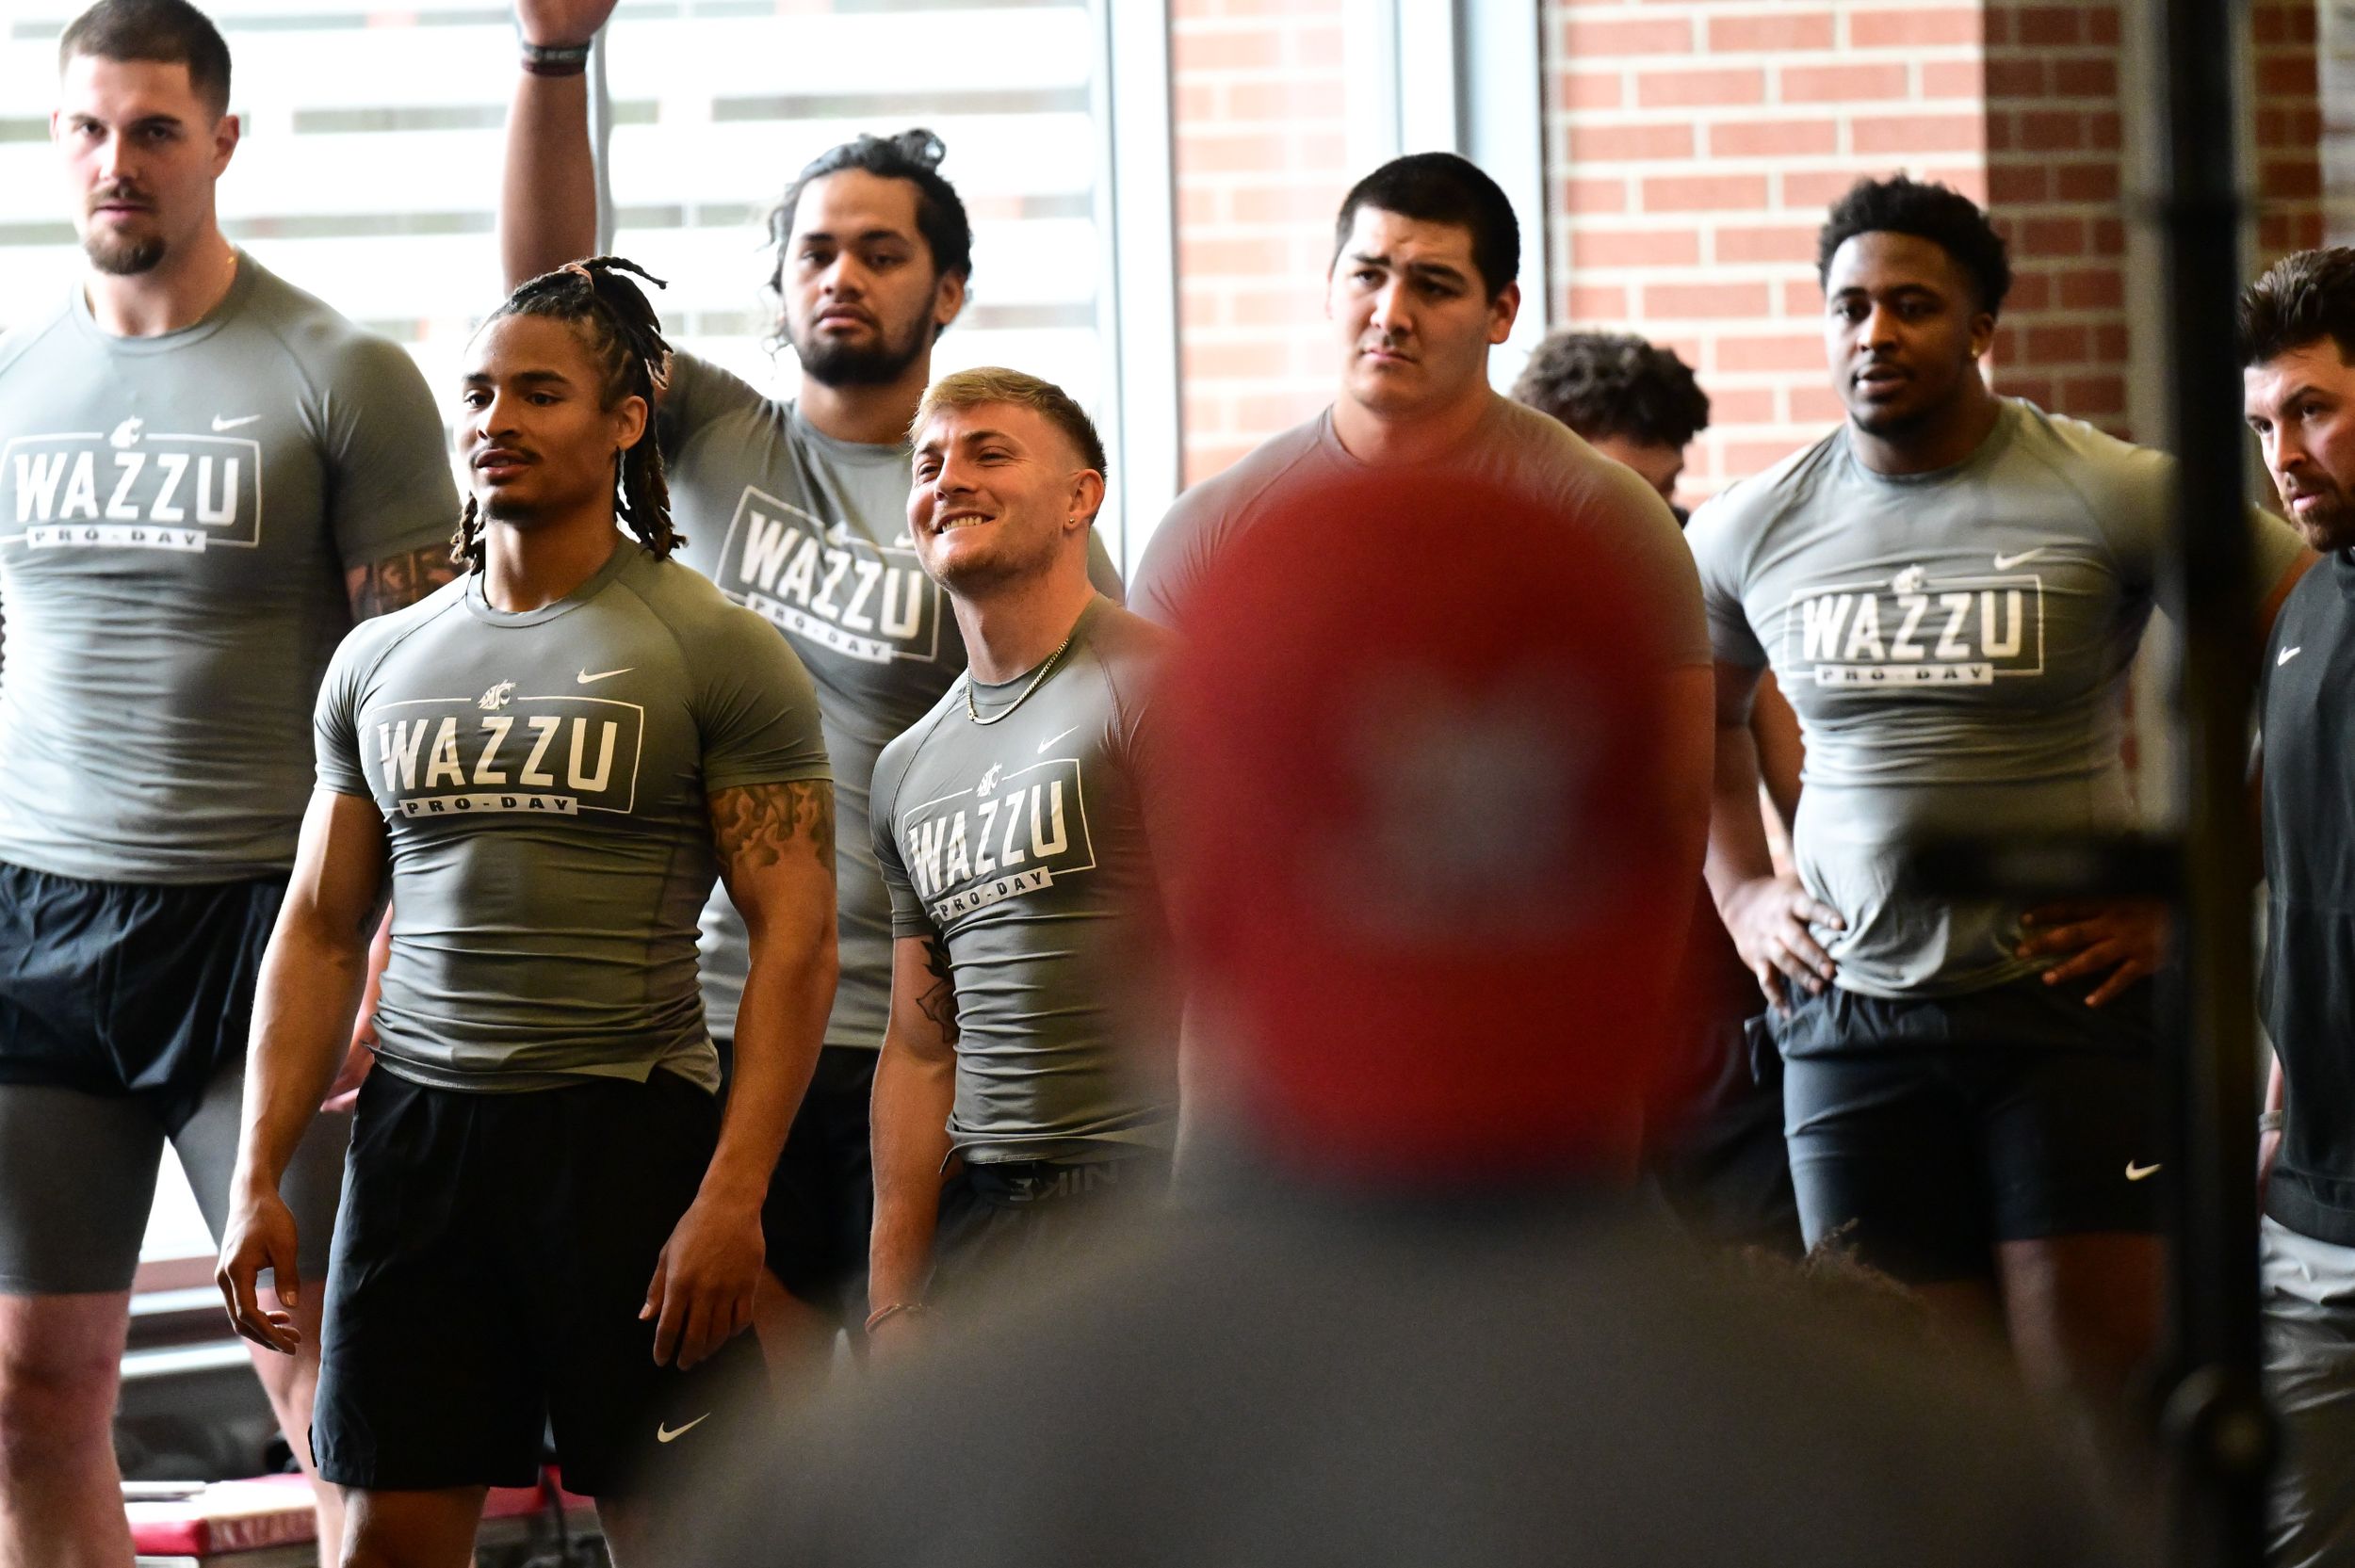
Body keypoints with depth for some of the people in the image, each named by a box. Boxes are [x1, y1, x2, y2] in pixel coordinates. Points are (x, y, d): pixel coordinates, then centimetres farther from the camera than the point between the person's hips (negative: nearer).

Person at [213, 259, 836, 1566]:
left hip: (628, 1125, -4)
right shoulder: (380, 661, 12)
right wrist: (258, 1179, 7)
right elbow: (319, 931, 16)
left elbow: (793, 941, -8)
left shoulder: (716, 653, -3)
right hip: (418, 1122, 4)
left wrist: (732, 1195, -16)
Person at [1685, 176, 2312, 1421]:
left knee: (2094, 1404, -8)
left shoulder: (2117, 498, -5)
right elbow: (1699, 715, 27)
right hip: (1853, 1014, 3)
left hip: (2071, 998, -3)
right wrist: (1739, 892, 15)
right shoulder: (1754, 528, 7)